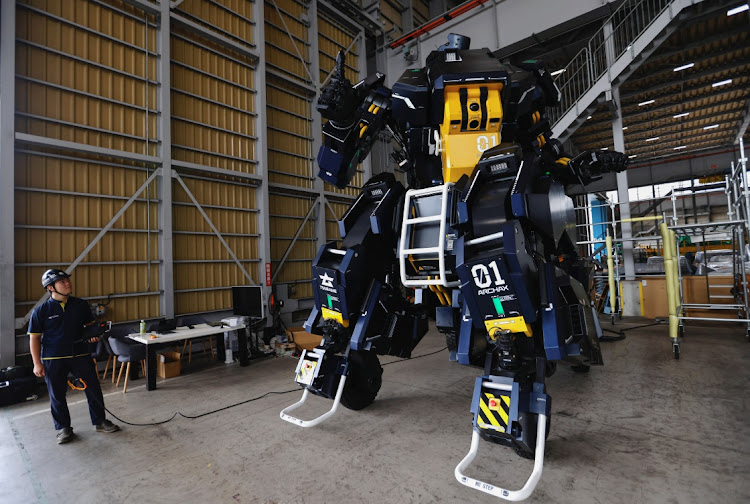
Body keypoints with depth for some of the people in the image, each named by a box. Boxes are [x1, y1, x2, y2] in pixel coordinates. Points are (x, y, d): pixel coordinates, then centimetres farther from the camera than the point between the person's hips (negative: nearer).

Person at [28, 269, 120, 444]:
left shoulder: (80, 305, 3)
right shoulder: (41, 311, -5)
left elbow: (90, 324, 15)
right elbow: (34, 338, -1)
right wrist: (37, 363, -5)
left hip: (81, 355, 2)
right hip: (53, 359, -2)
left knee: (94, 389, 5)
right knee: (57, 395, 9)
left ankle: (100, 422, 20)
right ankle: (63, 428, 27)